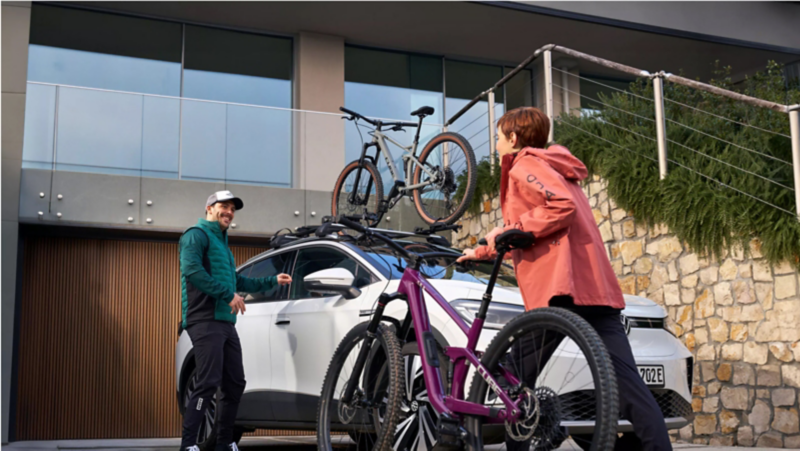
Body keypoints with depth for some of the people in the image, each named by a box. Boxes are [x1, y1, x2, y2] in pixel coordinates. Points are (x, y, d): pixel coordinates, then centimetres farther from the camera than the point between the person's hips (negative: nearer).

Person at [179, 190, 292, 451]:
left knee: (235, 385, 9)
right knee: (208, 383, -16)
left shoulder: (222, 243, 27)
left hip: (226, 323, 9)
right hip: (206, 320, -9)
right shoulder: (197, 235, -2)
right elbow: (192, 271, -19)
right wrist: (228, 295, -20)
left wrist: (272, 281, 34)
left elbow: (236, 281, 35)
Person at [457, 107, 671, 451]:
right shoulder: (549, 166, 31)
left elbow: (562, 206, -16)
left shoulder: (524, 164, 3)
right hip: (597, 287, 9)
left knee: (516, 381, 2)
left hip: (561, 289, -9)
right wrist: (483, 252, 47)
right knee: (625, 383, -2)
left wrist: (510, 229, -8)